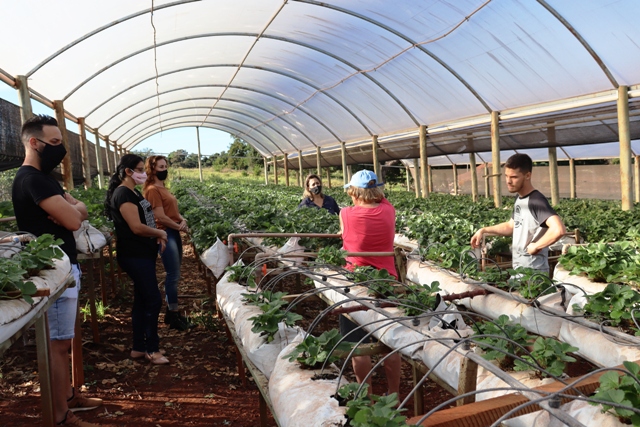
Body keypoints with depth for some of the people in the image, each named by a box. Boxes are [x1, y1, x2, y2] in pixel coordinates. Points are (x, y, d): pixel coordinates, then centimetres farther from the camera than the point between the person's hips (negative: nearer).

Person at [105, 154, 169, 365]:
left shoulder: (133, 192, 13)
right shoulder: (123, 194, -17)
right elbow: (137, 227, -24)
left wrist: (157, 236, 3)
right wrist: (160, 233, -9)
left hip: (143, 252, 10)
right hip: (134, 255, -10)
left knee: (142, 300, 14)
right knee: (153, 300, -4)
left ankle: (139, 348, 24)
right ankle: (152, 349, 9)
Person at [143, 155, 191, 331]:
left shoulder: (162, 188, 17)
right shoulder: (152, 190, -13)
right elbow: (161, 217, -18)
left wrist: (182, 220, 0)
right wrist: (180, 227, -8)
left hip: (174, 233, 10)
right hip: (165, 234, -10)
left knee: (173, 275, 14)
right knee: (173, 276, -5)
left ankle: (171, 312, 24)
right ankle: (174, 316, 5)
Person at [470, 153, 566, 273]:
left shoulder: (536, 201, -21)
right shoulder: (519, 199, 7)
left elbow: (558, 230, -34)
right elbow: (511, 226, 21)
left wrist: (535, 246, -23)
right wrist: (484, 230, 10)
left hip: (533, 271, -9)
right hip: (518, 268, 9)